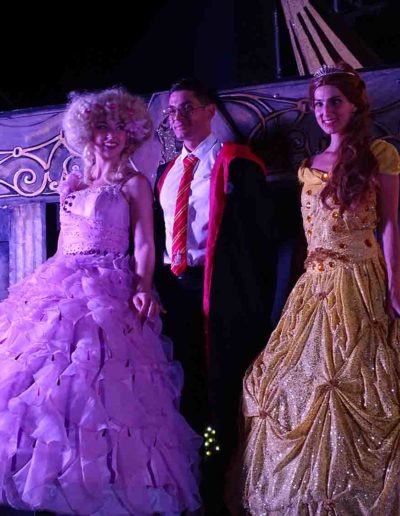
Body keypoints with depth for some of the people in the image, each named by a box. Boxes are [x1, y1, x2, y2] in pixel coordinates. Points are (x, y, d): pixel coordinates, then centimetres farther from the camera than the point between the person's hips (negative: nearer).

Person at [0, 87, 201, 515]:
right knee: (40, 376, 0)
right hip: (59, 287, 6)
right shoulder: (71, 183, 18)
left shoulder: (134, 184, 3)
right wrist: (49, 285, 15)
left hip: (107, 293, -6)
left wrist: (143, 288, -18)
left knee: (90, 385, -15)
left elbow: (144, 245, -3)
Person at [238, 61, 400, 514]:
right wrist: (308, 281, 7)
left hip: (361, 285, -6)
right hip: (315, 286, 6)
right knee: (304, 380, 5)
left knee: (355, 382, -5)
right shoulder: (310, 166, 16)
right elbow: (309, 230, 15)